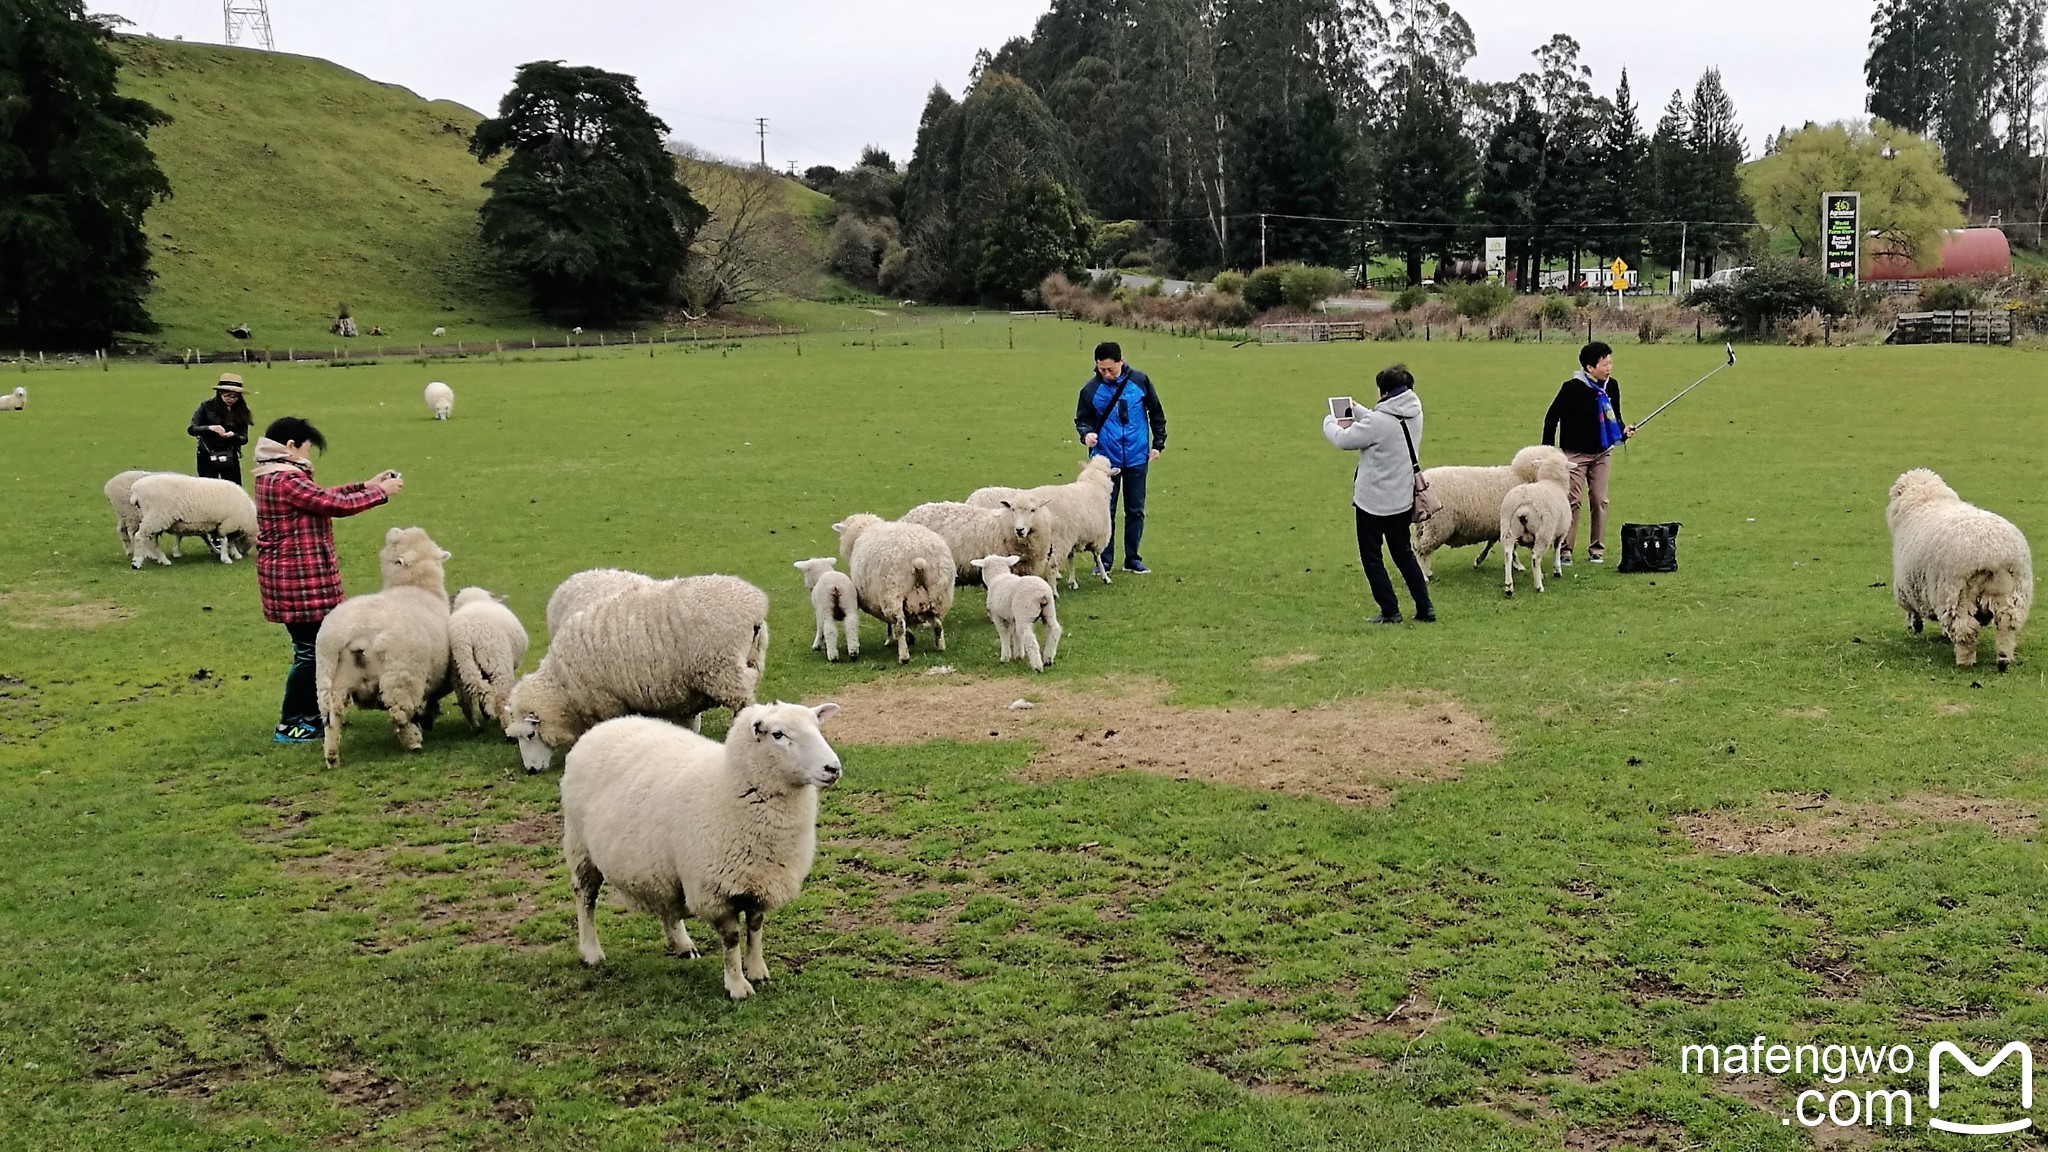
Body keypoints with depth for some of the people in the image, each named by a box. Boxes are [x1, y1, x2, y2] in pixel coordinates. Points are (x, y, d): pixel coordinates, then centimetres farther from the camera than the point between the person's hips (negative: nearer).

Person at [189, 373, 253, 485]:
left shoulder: (241, 411, 1)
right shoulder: (207, 407, -3)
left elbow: (244, 439, 0)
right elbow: (191, 429, -9)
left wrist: (233, 435, -23)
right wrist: (210, 428, -27)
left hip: (230, 458, 2)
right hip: (207, 458, -1)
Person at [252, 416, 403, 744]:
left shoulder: (274, 477, 11)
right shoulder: (286, 481, -21)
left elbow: (323, 496, 17)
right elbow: (337, 505, -20)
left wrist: (367, 485, 14)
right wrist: (381, 492, -9)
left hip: (287, 576, 11)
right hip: (299, 579, -11)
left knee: (311, 646, 20)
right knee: (309, 651, -1)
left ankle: (311, 713, 30)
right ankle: (289, 725, 7)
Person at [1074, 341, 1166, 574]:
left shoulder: (1139, 381, -4)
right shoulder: (1091, 389, -7)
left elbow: (1156, 413, 8)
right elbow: (1082, 419, 4)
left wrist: (1158, 443, 7)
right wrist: (1086, 433, -17)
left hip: (1137, 459, 1)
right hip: (1105, 459, -1)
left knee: (1135, 511, 10)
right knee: (1105, 512, 2)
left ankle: (1132, 558, 21)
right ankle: (1103, 561, 11)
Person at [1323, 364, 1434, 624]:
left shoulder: (1378, 422, -24)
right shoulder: (1414, 412, -2)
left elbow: (1344, 440, -12)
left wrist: (1330, 422, 7)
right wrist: (1356, 411, 16)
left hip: (1373, 501, -7)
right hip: (1403, 499, 7)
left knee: (1372, 558, 7)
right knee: (1404, 554, 20)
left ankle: (1390, 612, 8)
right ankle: (1425, 608, 18)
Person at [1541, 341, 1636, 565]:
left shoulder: (1612, 386, 0)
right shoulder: (1573, 388, -16)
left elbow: (1614, 416, 13)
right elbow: (1551, 417, -8)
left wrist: (1623, 430, -8)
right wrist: (1548, 450, -7)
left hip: (1602, 453, 5)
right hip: (1575, 454, -5)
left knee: (1600, 500, 5)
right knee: (1573, 501, -6)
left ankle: (1597, 549, 14)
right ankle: (1564, 549, 2)